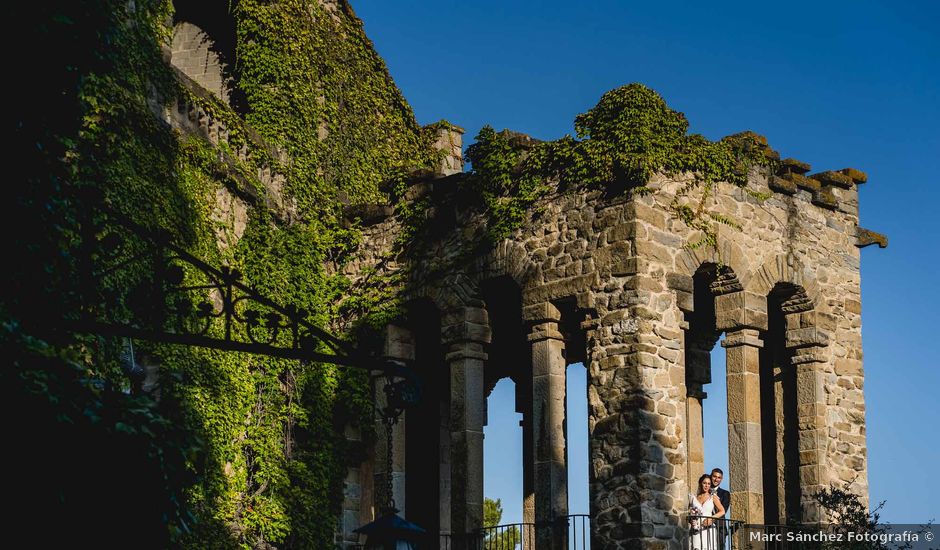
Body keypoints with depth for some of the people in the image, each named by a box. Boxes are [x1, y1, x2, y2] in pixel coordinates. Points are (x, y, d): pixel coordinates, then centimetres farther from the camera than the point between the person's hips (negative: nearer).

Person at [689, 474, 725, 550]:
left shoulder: (713, 497, 10)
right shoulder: (693, 497, 13)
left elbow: (722, 511, 0)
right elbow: (688, 513, 14)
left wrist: (711, 518, -13)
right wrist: (691, 520, -7)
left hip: (708, 530, -1)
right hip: (696, 530, 1)